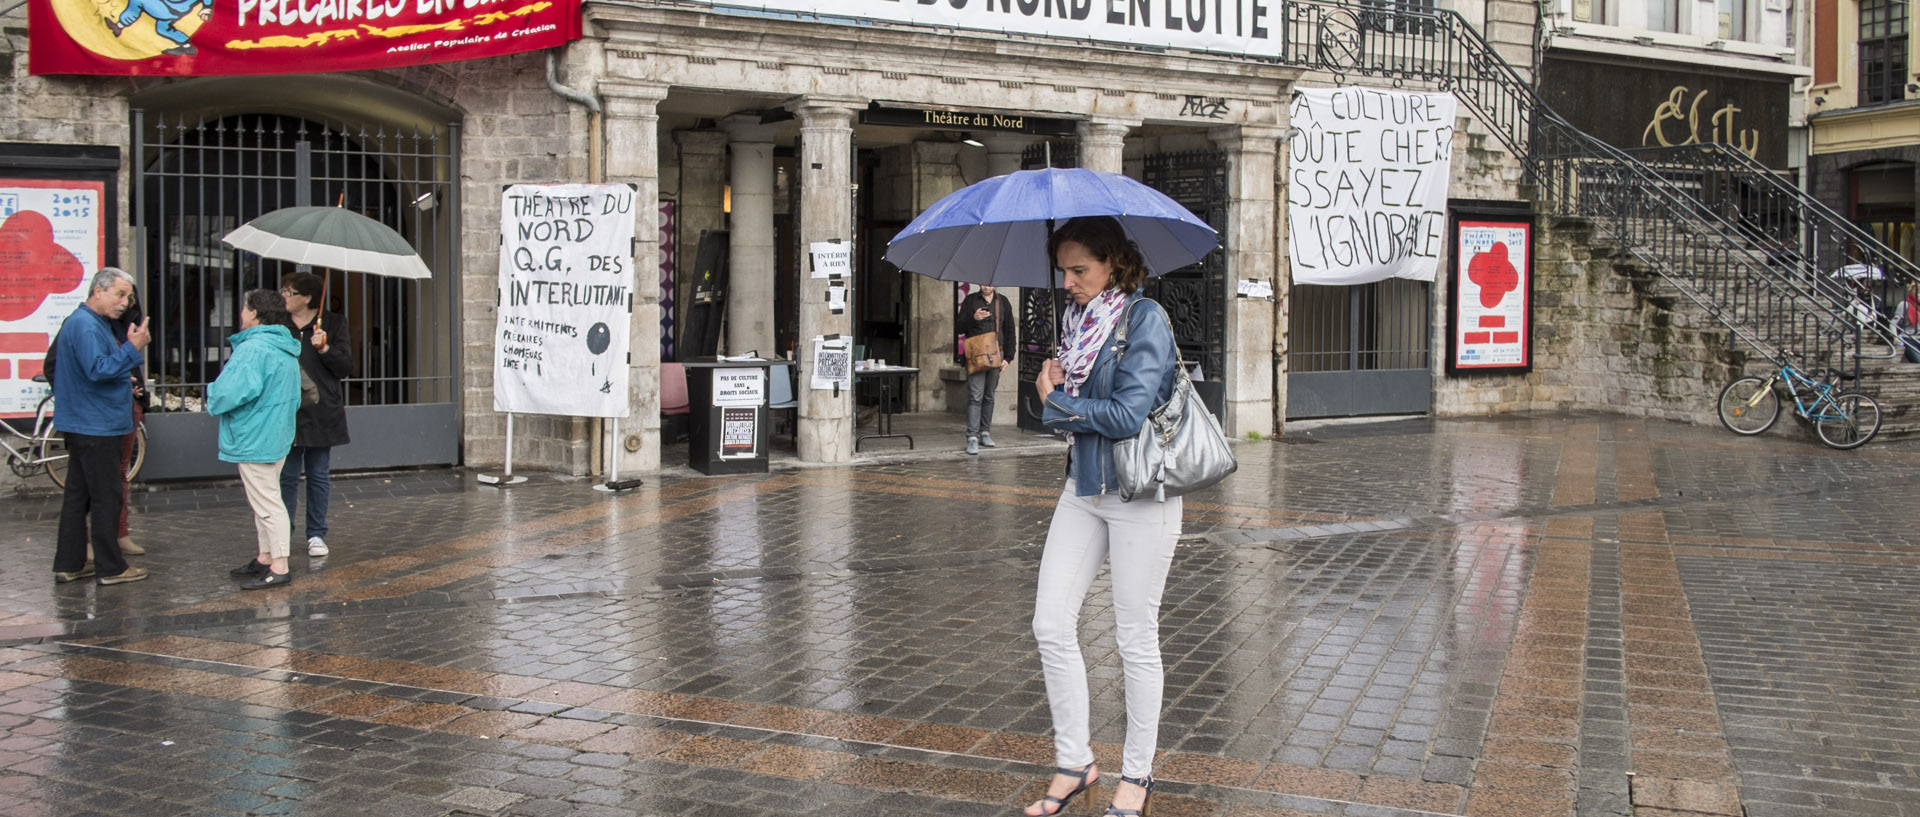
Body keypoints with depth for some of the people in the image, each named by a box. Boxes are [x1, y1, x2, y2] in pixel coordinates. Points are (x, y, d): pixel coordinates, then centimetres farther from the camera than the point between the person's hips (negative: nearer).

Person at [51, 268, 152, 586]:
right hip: (95, 426, -11)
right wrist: (132, 348, -25)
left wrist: (130, 348, 11)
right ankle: (110, 567, 0)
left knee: (77, 494, 13)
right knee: (106, 497, -5)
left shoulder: (90, 323, 16)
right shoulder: (85, 325, -17)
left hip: (84, 425, 11)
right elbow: (98, 370, -26)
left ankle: (69, 564, 18)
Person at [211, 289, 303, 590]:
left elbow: (232, 392, -26)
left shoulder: (253, 348, -20)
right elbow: (294, 397, 17)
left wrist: (213, 400, -5)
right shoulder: (287, 350, 11)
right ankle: (266, 557, 29)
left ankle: (279, 568, -2)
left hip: (254, 439, -10)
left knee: (266, 503, -5)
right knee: (265, 500, 20)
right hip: (278, 437, 10)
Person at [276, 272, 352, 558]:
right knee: (286, 476, 3)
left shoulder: (332, 324, 1)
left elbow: (346, 368, -1)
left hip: (321, 414, -1)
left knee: (319, 477, 6)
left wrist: (325, 349, -18)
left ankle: (316, 535, 15)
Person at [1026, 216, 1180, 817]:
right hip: (1084, 485, 7)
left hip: (1140, 491, -7)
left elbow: (1128, 414, -21)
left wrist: (1057, 401, -8)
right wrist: (1052, 387, -6)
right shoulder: (1079, 318, 10)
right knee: (1051, 625, 4)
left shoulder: (1145, 319, -13)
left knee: (1135, 637, 4)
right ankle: (1074, 762, 18)